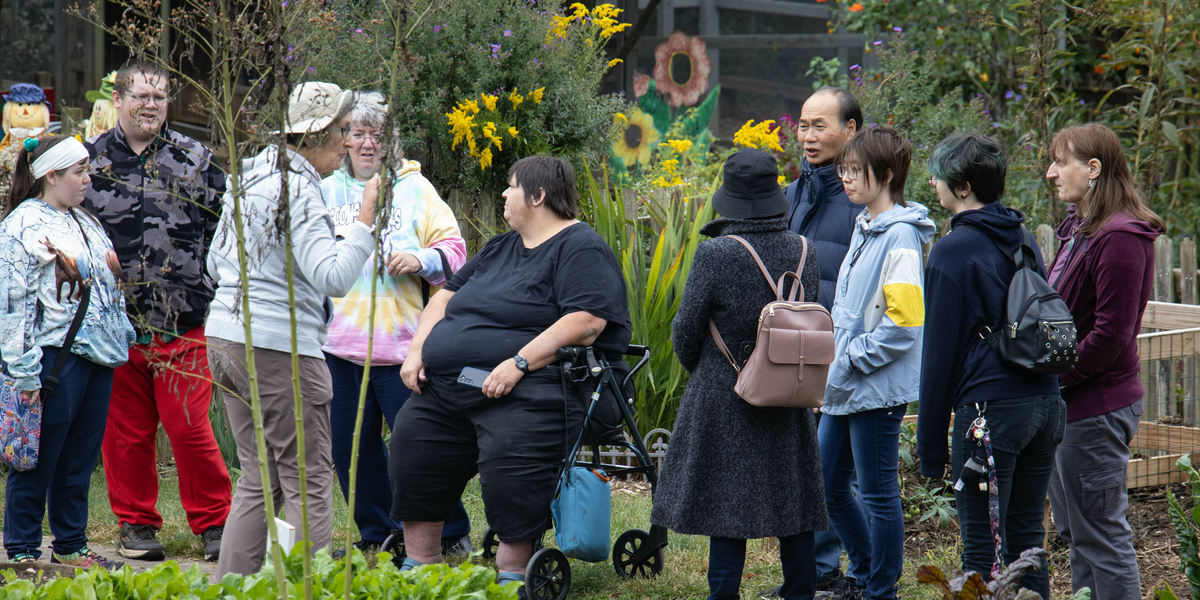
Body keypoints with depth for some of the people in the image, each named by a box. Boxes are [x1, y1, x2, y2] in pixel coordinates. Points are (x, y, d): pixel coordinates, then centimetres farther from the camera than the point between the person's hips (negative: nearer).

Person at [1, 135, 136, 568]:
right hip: (55, 356, -8)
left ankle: (70, 545, 19)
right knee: (39, 459, -3)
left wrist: (123, 336, 20)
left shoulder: (87, 224, 19)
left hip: (97, 354, 8)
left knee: (81, 458, 11)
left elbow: (111, 287, 27)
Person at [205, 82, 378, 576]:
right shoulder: (298, 189, -14)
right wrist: (367, 219, -21)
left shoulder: (250, 176, 14)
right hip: (280, 347, -9)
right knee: (309, 482, -4)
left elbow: (216, 265, 23)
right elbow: (333, 278, -23)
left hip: (226, 336, 9)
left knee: (258, 479, 14)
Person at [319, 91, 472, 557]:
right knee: (351, 447, 8)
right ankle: (377, 536, 21)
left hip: (399, 341, -4)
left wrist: (422, 260, -16)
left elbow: (454, 250, 3)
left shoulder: (414, 189, 5)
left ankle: (452, 534, 7)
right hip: (337, 340, 4)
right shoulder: (326, 190, 14)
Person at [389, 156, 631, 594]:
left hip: (527, 390, -9)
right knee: (411, 447, 1)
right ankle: (418, 568, 12)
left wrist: (518, 364, -22)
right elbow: (446, 297, 28)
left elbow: (586, 323, -17)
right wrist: (417, 351, 10)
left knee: (511, 469, -28)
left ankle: (512, 576, -18)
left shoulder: (581, 249, -4)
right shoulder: (500, 249, 24)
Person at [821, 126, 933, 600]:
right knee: (827, 486, 15)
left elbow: (903, 323, -21)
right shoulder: (863, 228, 13)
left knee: (878, 494, 0)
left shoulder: (899, 237, -16)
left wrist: (853, 358, -16)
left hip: (878, 388, -10)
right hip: (844, 386, 10)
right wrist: (836, 358, 11)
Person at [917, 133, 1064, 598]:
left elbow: (940, 351, -7)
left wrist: (931, 446, -3)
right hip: (1045, 401, 7)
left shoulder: (953, 251, -8)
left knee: (980, 546, -3)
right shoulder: (1024, 240, 14)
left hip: (989, 407, -7)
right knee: (1026, 539, 13)